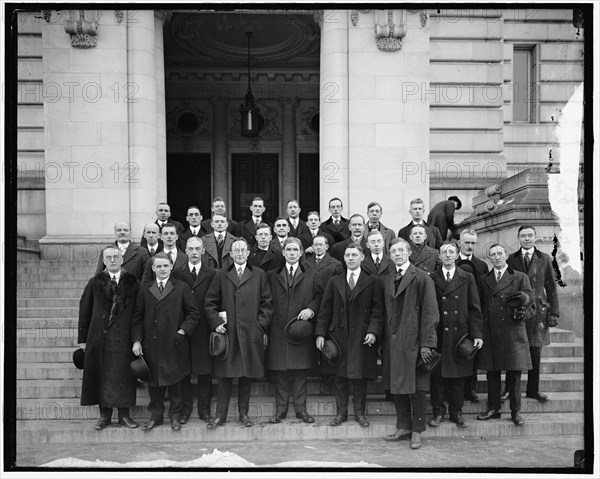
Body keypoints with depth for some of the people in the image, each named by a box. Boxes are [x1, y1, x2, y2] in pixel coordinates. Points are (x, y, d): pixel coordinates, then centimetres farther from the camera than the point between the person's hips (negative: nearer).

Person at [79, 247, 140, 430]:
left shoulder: (133, 283, 1)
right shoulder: (95, 282, 5)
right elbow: (84, 310, 7)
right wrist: (82, 338, 4)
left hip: (123, 337, -1)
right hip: (98, 337, 1)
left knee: (123, 376, 1)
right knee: (100, 376, 5)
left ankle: (124, 415, 14)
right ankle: (105, 415, 18)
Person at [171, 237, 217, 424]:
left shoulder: (212, 274, 4)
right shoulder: (176, 273, 5)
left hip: (204, 329, 0)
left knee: (205, 370, 5)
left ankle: (204, 408, 16)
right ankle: (186, 408, 17)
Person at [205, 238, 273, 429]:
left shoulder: (259, 275, 8)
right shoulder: (221, 275, 10)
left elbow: (267, 303, 6)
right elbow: (210, 303, 8)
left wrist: (262, 327, -2)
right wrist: (216, 323, -4)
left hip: (251, 333, 0)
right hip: (226, 333, 0)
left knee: (247, 374, 6)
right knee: (224, 375, 3)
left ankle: (244, 413, 19)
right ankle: (220, 415, 12)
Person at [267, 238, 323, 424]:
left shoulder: (311, 276, 9)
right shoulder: (272, 276, 10)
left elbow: (320, 297, 8)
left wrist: (311, 309, -10)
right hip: (278, 330, 0)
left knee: (300, 372, 3)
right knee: (279, 372, 3)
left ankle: (301, 409, 14)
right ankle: (281, 409, 13)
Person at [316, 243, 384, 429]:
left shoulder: (372, 282, 3)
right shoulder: (334, 282, 10)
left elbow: (378, 310, -1)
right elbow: (325, 310, 7)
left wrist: (373, 331, -13)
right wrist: (320, 333, 0)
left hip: (362, 337, -2)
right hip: (338, 335, 2)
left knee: (360, 377, 5)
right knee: (339, 377, 7)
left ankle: (360, 413, 18)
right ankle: (341, 412, 19)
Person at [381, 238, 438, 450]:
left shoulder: (421, 278, -5)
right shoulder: (387, 280, 14)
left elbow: (430, 312, -8)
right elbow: (386, 312, 13)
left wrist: (426, 343, -13)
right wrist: (383, 340, 5)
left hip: (413, 339, -5)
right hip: (392, 342, 5)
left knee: (416, 387, 2)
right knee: (395, 386, 10)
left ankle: (417, 431, 15)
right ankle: (403, 427, 24)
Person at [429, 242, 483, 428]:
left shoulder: (467, 278, 7)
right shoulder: (431, 279, 4)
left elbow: (475, 308, 4)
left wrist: (477, 334, -4)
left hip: (460, 335, 1)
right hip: (437, 335, -1)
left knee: (458, 377, 8)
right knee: (437, 376, 5)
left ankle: (456, 413, 21)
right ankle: (438, 412, 18)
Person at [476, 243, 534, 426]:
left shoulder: (520, 278, 8)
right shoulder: (482, 280, 14)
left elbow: (530, 297, -7)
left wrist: (521, 298, -30)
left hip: (512, 331, -2)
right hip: (490, 333, 2)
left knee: (514, 374, 1)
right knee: (492, 372, 7)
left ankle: (515, 411, 13)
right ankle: (493, 409, 18)